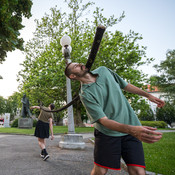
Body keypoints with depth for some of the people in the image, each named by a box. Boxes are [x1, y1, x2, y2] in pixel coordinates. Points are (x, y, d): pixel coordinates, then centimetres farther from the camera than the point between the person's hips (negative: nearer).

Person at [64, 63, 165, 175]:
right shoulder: (85, 94, -15)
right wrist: (132, 129, -37)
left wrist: (148, 95, 15)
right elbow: (103, 120, -23)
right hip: (107, 133, -3)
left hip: (131, 125, 4)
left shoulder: (103, 70, 3)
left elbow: (125, 85, 16)